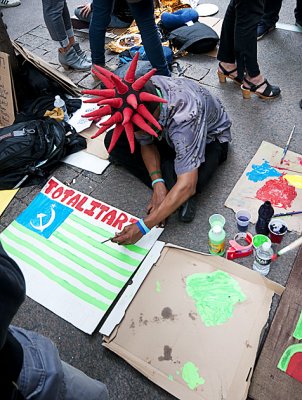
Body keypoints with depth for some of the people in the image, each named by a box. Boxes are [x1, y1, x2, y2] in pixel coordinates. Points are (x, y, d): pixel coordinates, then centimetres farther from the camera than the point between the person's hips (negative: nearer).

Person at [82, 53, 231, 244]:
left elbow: (187, 185, -45)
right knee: (113, 141, -12)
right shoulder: (136, 100, -27)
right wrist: (158, 184, -28)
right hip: (167, 133, 6)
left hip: (209, 137, -6)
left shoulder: (184, 115, -44)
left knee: (189, 186, -38)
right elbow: (147, 143, -11)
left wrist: (143, 227, -45)